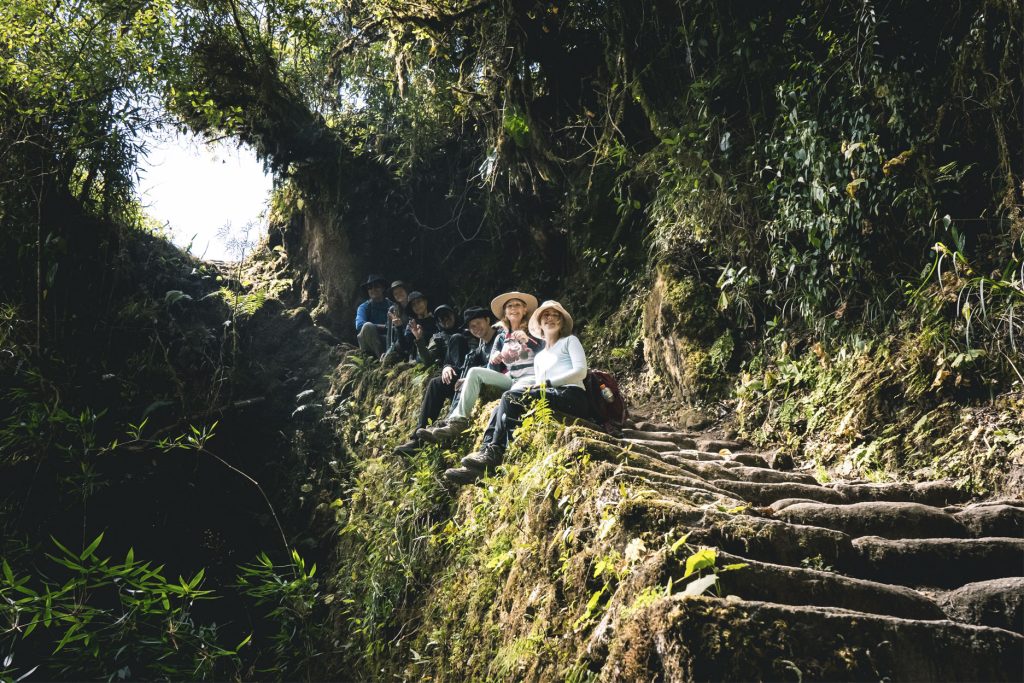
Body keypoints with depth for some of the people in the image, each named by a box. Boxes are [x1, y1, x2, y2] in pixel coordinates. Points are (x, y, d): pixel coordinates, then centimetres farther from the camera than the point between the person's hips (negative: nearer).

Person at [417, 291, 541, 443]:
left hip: (530, 378, -5)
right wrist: (494, 361, -11)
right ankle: (457, 422, -30)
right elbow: (493, 370, 13)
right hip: (508, 379, 5)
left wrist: (527, 341, -20)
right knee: (474, 372, -19)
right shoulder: (501, 337, 20)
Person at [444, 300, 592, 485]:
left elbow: (580, 371, -3)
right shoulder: (539, 357, 30)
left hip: (573, 396, -6)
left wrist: (546, 383, -9)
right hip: (551, 397, 6)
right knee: (500, 410, -16)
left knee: (511, 396, -24)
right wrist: (535, 386, -5)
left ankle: (494, 454, -27)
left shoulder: (570, 341, 14)